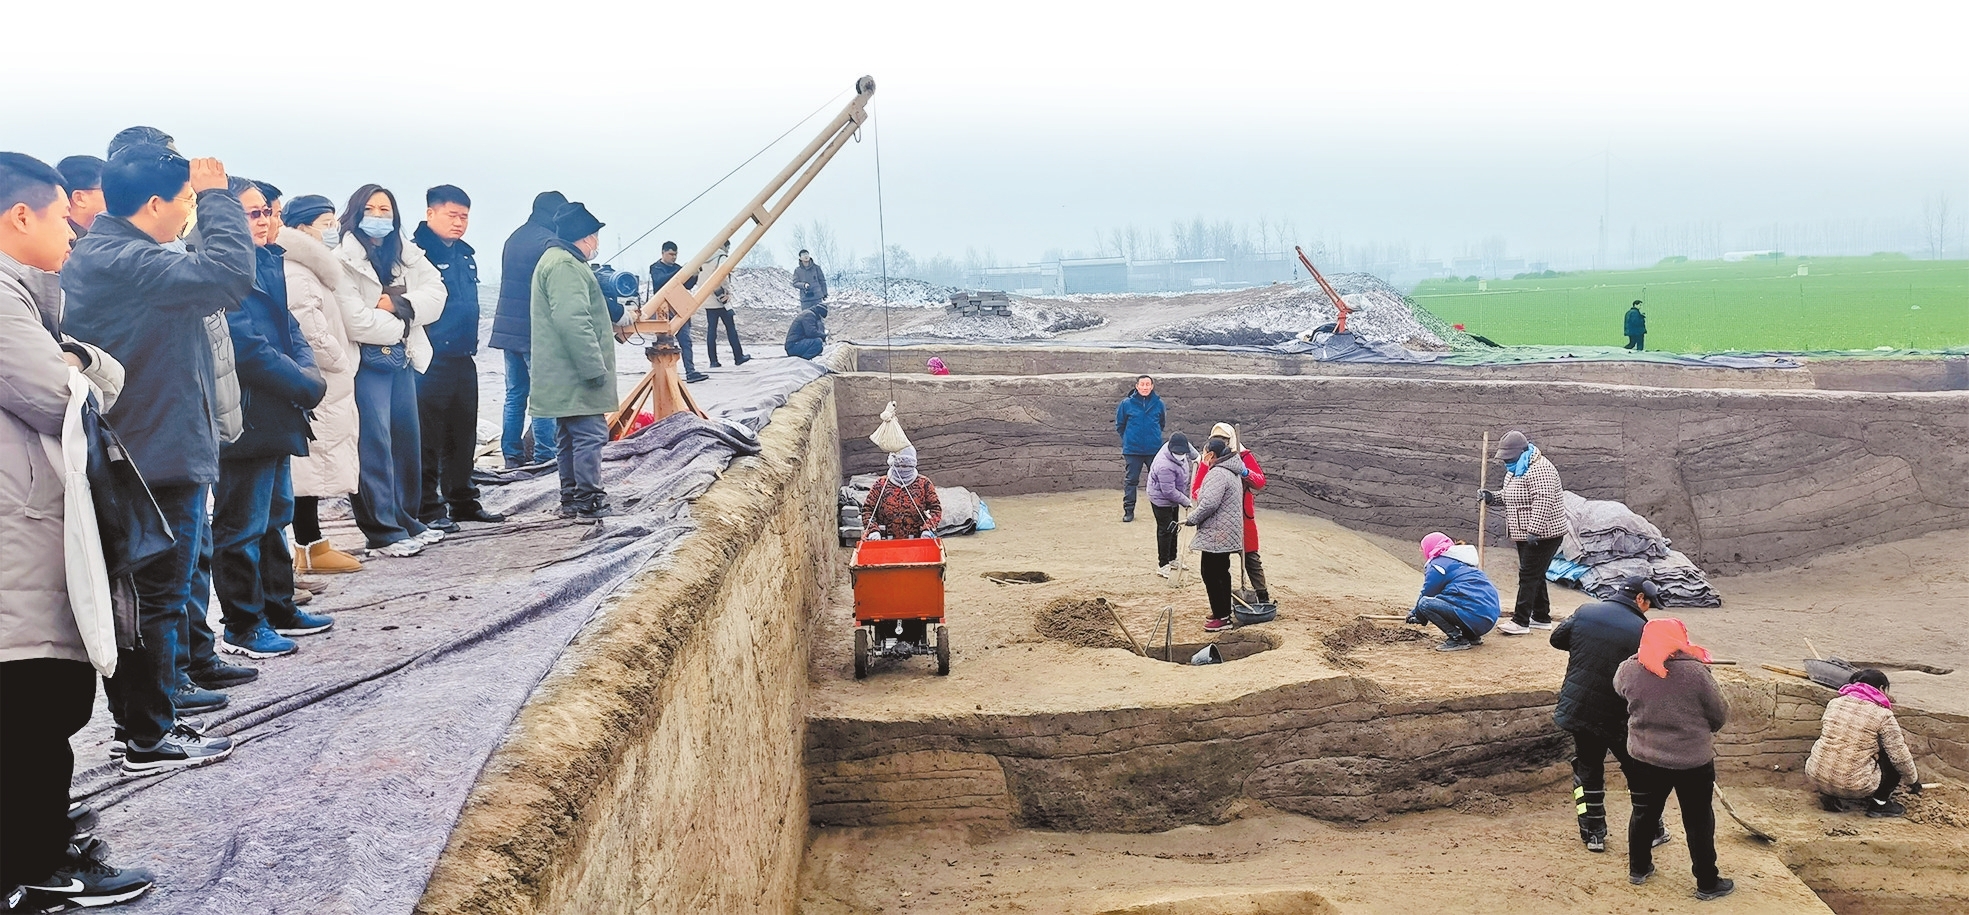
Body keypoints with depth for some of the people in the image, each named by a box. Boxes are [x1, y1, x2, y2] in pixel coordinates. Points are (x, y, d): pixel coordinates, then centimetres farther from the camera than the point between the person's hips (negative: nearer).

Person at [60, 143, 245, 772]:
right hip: (164, 460, -10)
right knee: (159, 600, 0)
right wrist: (217, 196, -16)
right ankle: (151, 738, 8)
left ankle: (138, 720, 27)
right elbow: (230, 274, -27)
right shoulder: (130, 262, -21)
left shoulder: (87, 258, 13)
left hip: (118, 461, 10)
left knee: (134, 598, 16)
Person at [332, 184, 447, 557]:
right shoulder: (343, 262, -10)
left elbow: (435, 293, 0)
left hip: (402, 359, 7)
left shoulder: (406, 256, 12)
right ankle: (383, 533, -1)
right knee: (374, 446, -6)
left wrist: (399, 303, -16)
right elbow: (356, 321, -18)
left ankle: (406, 521, 24)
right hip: (367, 363, -7)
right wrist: (400, 323, -4)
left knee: (407, 442, 12)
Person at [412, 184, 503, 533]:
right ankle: (429, 508, 4)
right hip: (431, 359, -8)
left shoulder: (466, 254, 15)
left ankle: (463, 501, 25)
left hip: (463, 358, 8)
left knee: (463, 435, 15)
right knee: (429, 438, -2)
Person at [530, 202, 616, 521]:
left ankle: (571, 499, 22)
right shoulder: (565, 265, -16)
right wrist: (595, 367, -24)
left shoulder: (558, 261, 20)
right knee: (589, 435, -9)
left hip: (564, 375, 11)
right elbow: (573, 321, -25)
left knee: (571, 437, 16)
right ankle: (590, 502, -7)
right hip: (575, 375, -11)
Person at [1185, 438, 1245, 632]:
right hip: (1227, 533, 11)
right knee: (1221, 572, 17)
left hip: (1216, 535, -11)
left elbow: (1209, 503, -25)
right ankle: (1224, 612, 24)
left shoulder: (1217, 473, -18)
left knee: (1211, 574, -5)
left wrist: (1191, 519, -14)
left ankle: (1221, 617, -3)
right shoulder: (1232, 472, 15)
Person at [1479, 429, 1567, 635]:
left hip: (1543, 534, -10)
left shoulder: (1539, 469, -21)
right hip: (1526, 534, 10)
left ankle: (1520, 621, -9)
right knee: (1535, 575, 15)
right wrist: (1491, 497, 5)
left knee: (1529, 575, -10)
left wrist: (1534, 531, -33)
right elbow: (1509, 496, 25)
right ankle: (1541, 617, 24)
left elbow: (1543, 501, -29)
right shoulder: (1515, 469, 13)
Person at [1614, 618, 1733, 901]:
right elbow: (1720, 715, -8)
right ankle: (1707, 883, 24)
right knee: (1698, 821, 12)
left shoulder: (1628, 670, -11)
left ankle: (1638, 869, 36)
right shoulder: (1695, 672, -19)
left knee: (1644, 813, 21)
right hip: (1693, 761, -3)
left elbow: (1618, 688, 13)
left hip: (1645, 758, 3)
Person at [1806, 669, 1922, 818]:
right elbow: (1900, 756, -2)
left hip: (1816, 777, 4)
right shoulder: (1882, 715, -6)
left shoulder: (1835, 703, 8)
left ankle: (1830, 796, 18)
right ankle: (1879, 803, 18)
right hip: (1854, 787, -4)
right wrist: (1913, 781, 17)